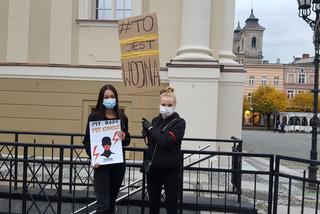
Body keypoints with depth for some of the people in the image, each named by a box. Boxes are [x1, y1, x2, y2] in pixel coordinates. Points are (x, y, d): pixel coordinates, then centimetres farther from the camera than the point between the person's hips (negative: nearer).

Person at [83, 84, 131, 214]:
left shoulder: (122, 118, 5)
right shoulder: (94, 116, -4)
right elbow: (87, 140, -2)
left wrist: (124, 138, -10)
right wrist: (92, 157, -17)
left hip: (118, 164, 4)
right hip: (101, 164, -3)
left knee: (112, 200, 14)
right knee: (103, 203, -5)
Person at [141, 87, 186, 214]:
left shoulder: (179, 122, -10)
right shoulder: (155, 120, 7)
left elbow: (165, 141, -24)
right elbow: (148, 141, 18)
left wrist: (150, 128, -11)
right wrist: (146, 130, -3)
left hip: (170, 169, -5)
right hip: (153, 168, 5)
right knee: (153, 203, 17)